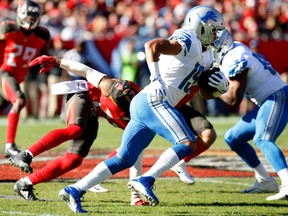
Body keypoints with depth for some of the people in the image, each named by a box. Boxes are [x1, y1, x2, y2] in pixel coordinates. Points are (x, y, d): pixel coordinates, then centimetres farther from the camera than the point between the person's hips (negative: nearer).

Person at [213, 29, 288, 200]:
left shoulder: (234, 60, -17)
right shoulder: (235, 50, 12)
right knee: (233, 137, 13)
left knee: (262, 139, -31)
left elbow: (234, 99, -16)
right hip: (268, 101, 10)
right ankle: (265, 182, 16)